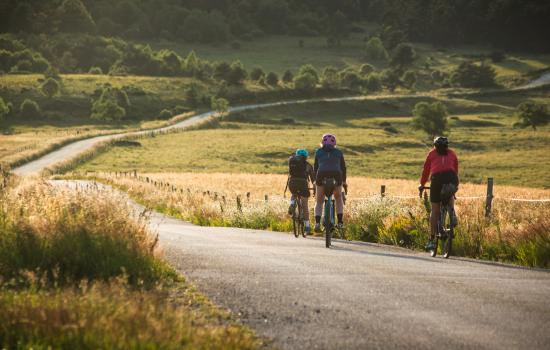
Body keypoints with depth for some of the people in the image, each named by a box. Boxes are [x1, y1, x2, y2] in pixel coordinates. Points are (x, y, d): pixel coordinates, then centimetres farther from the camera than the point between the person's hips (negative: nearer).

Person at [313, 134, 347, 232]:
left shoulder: (318, 152, 18)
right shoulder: (339, 152, 19)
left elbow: (315, 167, 18)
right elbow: (343, 167, 22)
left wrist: (315, 181, 27)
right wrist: (344, 182, 31)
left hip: (322, 175, 0)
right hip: (336, 176, 0)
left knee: (319, 201, 15)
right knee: (339, 198, 24)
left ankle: (317, 223, -2)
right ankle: (340, 222, 13)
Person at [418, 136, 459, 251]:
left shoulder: (432, 154, 23)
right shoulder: (452, 154, 26)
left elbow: (426, 170, 25)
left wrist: (422, 184, 38)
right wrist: (456, 185, 44)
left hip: (437, 178, -1)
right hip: (451, 179, 1)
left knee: (435, 210, 8)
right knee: (450, 195, 36)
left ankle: (431, 240, 7)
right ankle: (452, 215, 7)